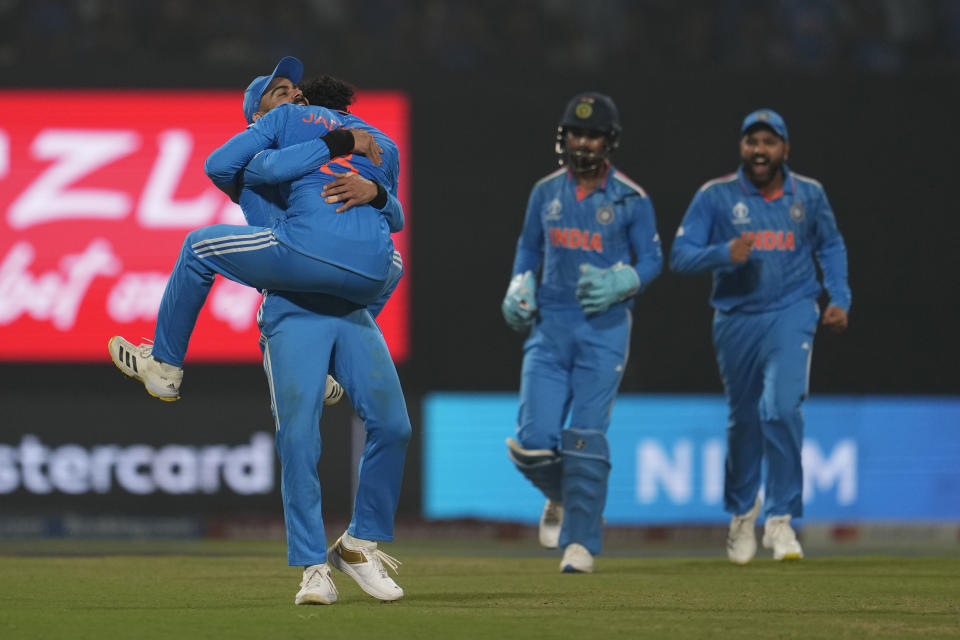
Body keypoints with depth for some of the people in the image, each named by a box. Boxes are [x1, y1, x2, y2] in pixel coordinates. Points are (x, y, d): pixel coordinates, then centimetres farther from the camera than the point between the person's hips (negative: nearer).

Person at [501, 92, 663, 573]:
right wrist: (519, 290, 3)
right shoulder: (546, 192, 7)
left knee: (586, 438, -8)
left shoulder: (631, 199, -2)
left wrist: (620, 283, -17)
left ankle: (581, 542, 2)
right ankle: (562, 497, 25)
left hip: (604, 329, -3)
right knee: (533, 442, -7)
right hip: (549, 325, 3)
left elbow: (651, 260, 2)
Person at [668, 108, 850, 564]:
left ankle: (780, 519, -12)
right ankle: (742, 511, 35)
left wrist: (839, 299, 5)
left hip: (791, 313, -1)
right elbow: (680, 256, -9)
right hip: (736, 318, 1)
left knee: (782, 407, -20)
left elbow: (830, 246, 17)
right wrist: (725, 253, -26)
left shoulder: (809, 194, 2)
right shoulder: (715, 196, -5)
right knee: (744, 421, 11)